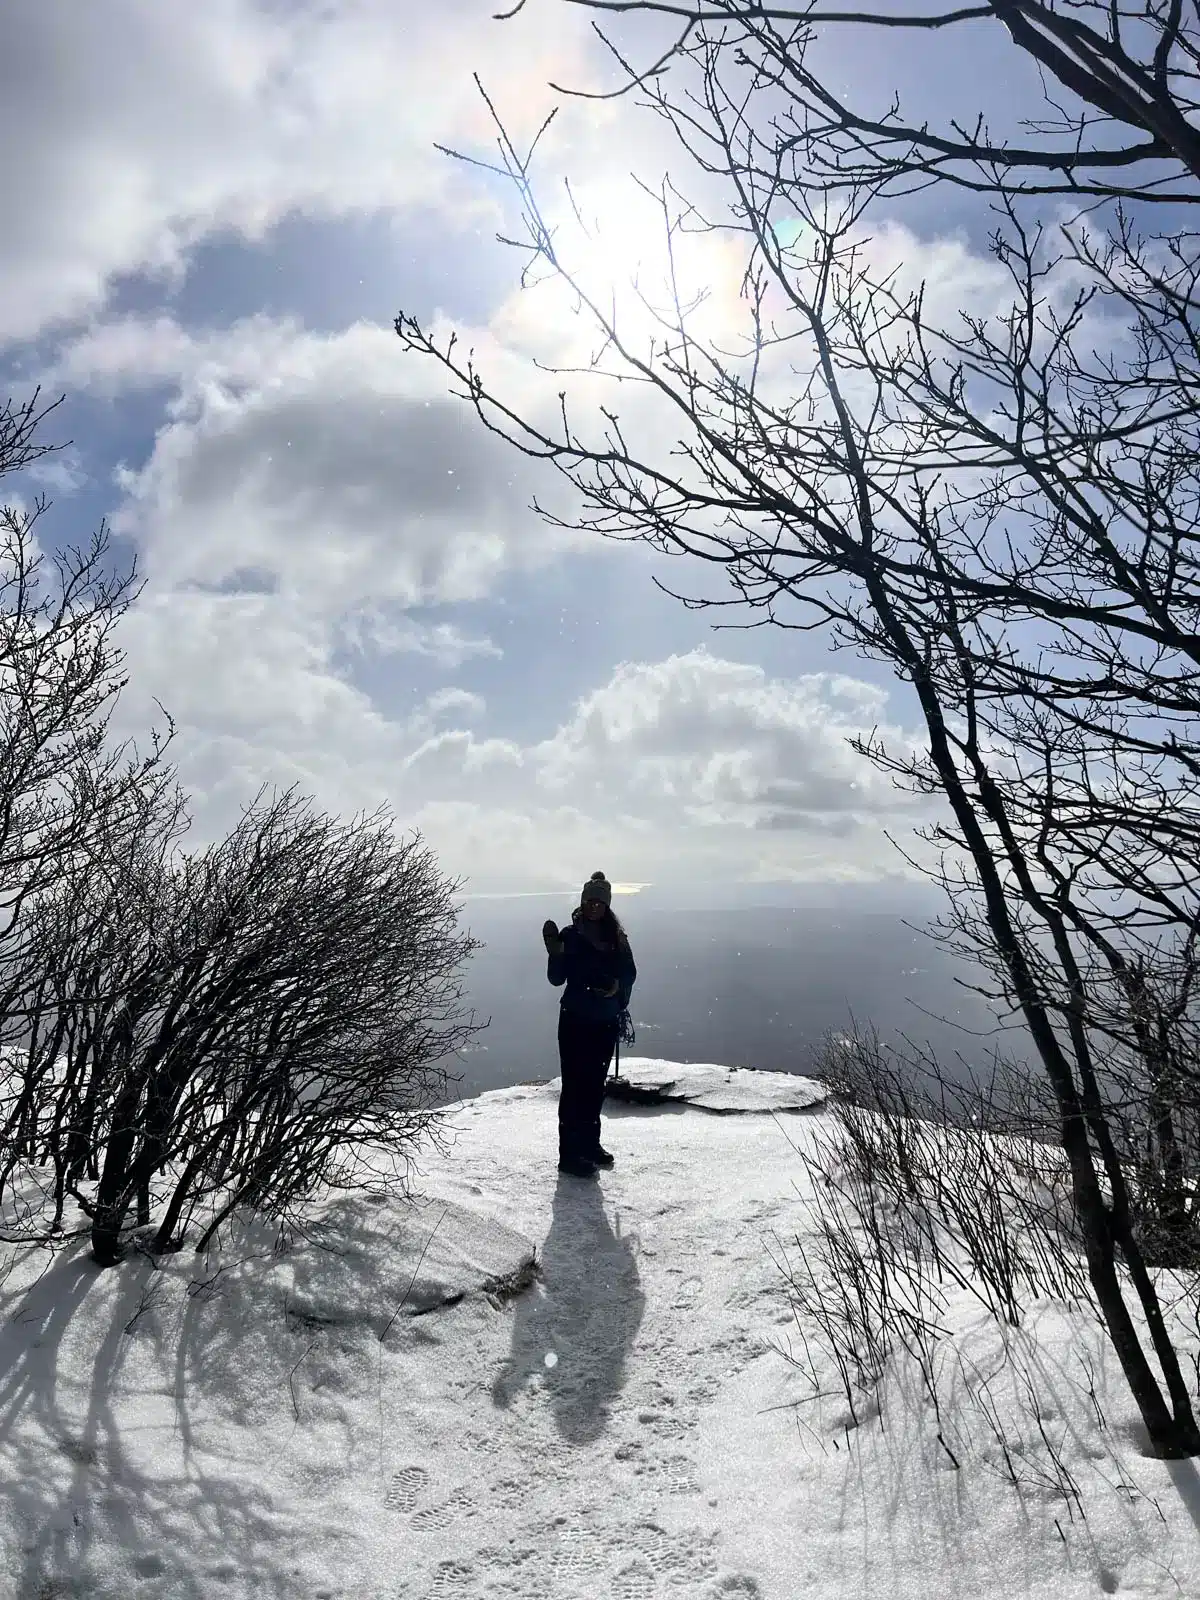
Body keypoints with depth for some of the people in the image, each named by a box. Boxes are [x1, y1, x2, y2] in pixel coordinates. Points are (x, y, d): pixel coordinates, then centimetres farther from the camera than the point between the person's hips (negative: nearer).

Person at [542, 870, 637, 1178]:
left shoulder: (616, 937, 7)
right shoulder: (571, 935, -3)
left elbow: (629, 973, 7)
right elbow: (557, 978, -6)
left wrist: (617, 986, -13)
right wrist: (555, 952, -22)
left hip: (606, 1022, 4)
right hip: (576, 1020, -4)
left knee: (595, 1084, 13)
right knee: (575, 1085, -4)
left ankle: (590, 1142, 27)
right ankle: (570, 1153, 0)